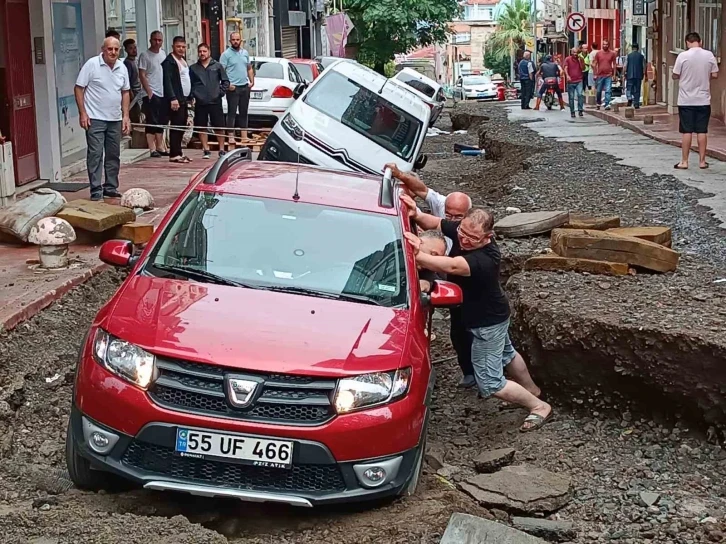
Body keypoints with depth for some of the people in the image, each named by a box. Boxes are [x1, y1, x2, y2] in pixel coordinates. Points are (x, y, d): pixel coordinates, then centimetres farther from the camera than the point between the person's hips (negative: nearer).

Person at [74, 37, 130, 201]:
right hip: (95, 119, -5)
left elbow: (125, 92, 15)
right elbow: (78, 88, -8)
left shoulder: (122, 68, 6)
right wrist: (83, 113, -12)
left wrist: (126, 116, 8)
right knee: (95, 154, -5)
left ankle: (111, 188, 21)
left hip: (115, 119, 6)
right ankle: (96, 190, -1)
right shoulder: (92, 64, -10)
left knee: (113, 155, 11)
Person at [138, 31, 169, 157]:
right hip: (151, 94, -6)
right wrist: (149, 91, -15)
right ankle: (153, 149, -3)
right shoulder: (145, 55, -6)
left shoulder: (163, 54, 13)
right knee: (152, 122, -5)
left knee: (161, 122, 11)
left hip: (163, 93, 6)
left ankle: (160, 147, 19)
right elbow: (142, 75, -9)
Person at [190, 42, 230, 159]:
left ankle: (222, 150, 11)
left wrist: (220, 92, -3)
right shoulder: (193, 68, 8)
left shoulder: (217, 66, 5)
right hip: (200, 103, 1)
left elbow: (226, 82, 8)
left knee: (219, 127, 1)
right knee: (202, 127, 3)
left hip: (215, 102, -1)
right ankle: (206, 150, 12)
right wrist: (192, 96, -2)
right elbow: (190, 84, 9)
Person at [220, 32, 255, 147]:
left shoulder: (245, 53, 12)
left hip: (245, 87, 6)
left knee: (243, 112, 11)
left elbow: (249, 68, 19)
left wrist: (252, 81, 7)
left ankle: (244, 136, 17)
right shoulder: (226, 54, -7)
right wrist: (227, 84, -19)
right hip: (233, 88, -6)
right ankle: (231, 136, -3)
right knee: (232, 113, -5)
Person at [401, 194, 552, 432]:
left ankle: (539, 406, 20)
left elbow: (451, 266, -60)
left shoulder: (484, 259, -42)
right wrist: (417, 215, -29)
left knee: (490, 384, 1)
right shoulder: (461, 231, -19)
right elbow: (435, 223, -7)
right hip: (493, 315, 9)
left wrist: (418, 256, -73)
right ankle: (531, 390, 59)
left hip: (488, 323, -9)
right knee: (506, 354, 33)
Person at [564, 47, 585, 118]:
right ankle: (572, 112, 13)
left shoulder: (580, 59, 8)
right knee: (571, 97, 3)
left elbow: (582, 68, 1)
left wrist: (580, 60, -8)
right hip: (571, 81, -1)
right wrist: (567, 75, -25)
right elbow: (565, 68, -8)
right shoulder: (568, 59, 2)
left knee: (580, 94, -18)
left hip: (579, 81, 1)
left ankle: (580, 110, -12)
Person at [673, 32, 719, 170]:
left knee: (686, 131, 3)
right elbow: (715, 75, 3)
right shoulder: (709, 55, -2)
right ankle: (702, 161, 12)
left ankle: (684, 161, 6)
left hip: (686, 100, -2)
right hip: (704, 100, 2)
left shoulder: (683, 56, -10)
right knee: (702, 131, 8)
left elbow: (675, 76, -5)